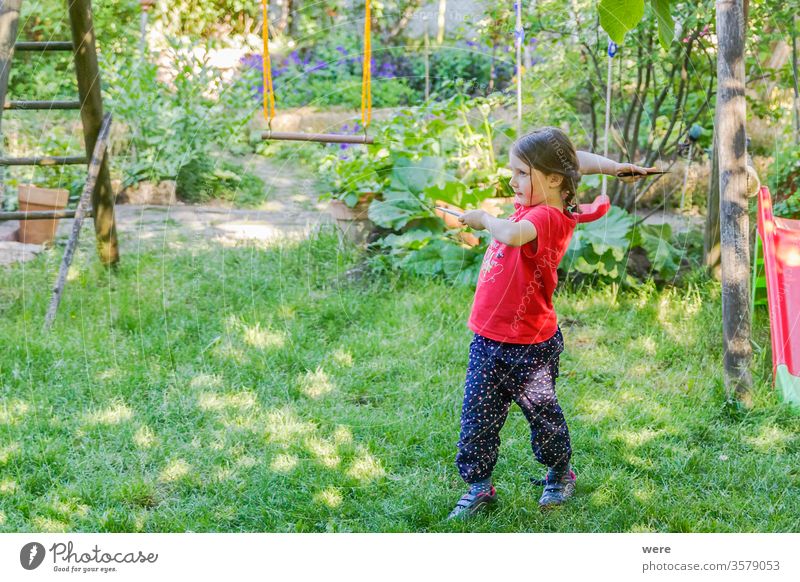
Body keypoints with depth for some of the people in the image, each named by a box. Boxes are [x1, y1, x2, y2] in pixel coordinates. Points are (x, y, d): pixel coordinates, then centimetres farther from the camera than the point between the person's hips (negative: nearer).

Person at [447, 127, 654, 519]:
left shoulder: (546, 217, -22)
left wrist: (483, 218, -24)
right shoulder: (534, 203, 2)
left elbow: (512, 234, -44)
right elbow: (574, 159, 16)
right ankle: (479, 488, 22)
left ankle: (560, 474, 37)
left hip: (530, 348, -7)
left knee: (542, 415, 14)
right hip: (487, 342, 7)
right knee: (477, 421, 9)